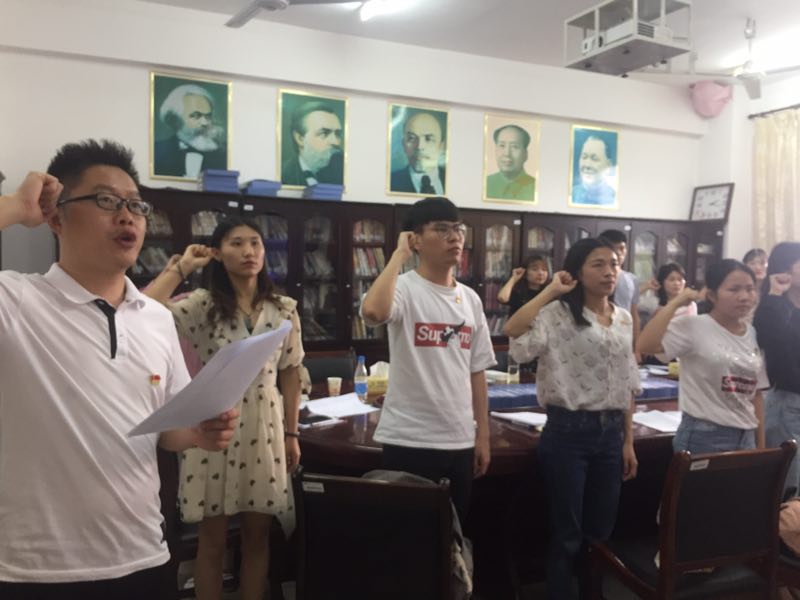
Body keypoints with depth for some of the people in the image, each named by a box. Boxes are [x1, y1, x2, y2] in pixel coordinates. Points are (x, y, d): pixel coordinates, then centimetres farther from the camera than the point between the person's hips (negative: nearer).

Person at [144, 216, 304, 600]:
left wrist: (291, 433, 7)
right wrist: (182, 267, -11)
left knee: (257, 533, 12)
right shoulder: (202, 306, -5)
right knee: (212, 537, 9)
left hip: (264, 427, 2)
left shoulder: (284, 309, 2)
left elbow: (290, 373, 7)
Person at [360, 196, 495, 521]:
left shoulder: (470, 299, 8)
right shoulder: (405, 288, -11)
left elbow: (476, 371, 11)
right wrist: (399, 254, -22)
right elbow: (373, 311, -36)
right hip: (410, 440, -6)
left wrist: (483, 434, 10)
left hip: (459, 441, 6)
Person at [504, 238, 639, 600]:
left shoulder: (624, 319, 10)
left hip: (610, 433, 6)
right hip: (568, 432, -6)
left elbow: (626, 385, 13)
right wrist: (552, 291, -21)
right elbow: (512, 330, -30)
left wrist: (628, 441, 12)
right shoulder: (558, 315, -9)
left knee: (601, 532, 17)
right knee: (567, 534, 6)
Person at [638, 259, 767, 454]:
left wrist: (761, 446, 12)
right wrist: (676, 302, -20)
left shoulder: (753, 335, 9)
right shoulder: (693, 327, -11)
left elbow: (755, 395, 13)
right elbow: (645, 345, -29)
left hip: (745, 438, 6)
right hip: (703, 437, -6)